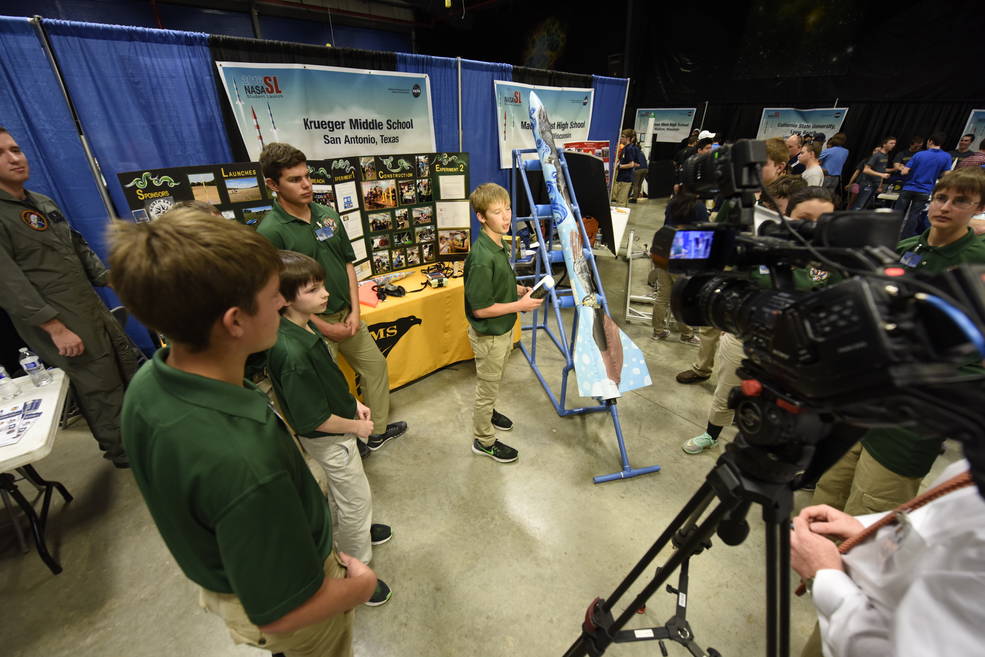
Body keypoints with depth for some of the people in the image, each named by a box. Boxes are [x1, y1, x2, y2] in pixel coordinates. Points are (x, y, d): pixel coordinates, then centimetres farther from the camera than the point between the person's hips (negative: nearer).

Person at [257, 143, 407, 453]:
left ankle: (378, 430, 36)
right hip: (312, 323, -6)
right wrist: (325, 328, -14)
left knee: (376, 366, 16)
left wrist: (355, 311, -3)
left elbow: (348, 263, 6)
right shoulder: (271, 231, -16)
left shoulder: (327, 214, 1)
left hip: (347, 314, 7)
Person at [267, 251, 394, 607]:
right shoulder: (292, 353, -36)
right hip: (329, 437, -9)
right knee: (357, 498, 11)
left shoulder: (304, 325, -8)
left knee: (341, 489, 31)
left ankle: (348, 530, 57)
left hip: (337, 427, 9)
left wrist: (353, 402, 6)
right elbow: (314, 420, -29)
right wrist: (357, 426, -15)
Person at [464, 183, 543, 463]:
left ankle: (487, 412, 56)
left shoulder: (499, 245, 0)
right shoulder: (482, 258, -30)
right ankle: (483, 441, 33)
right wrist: (521, 304, -22)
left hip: (503, 330, 9)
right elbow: (480, 309, -28)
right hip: (489, 335, -9)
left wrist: (519, 289, -2)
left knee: (493, 382, 29)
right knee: (487, 387, 11)